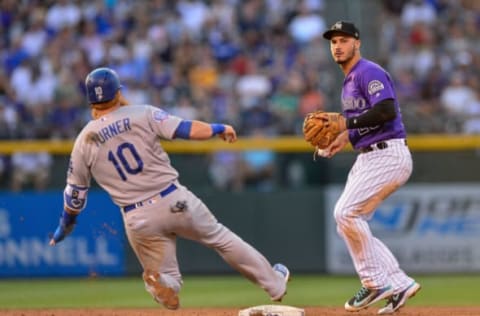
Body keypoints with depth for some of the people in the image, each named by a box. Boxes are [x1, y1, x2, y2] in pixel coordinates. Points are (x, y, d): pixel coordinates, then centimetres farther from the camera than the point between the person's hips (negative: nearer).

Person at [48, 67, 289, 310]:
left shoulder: (84, 142, 2)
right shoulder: (142, 114, -3)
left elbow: (75, 193, 8)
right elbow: (186, 129, -7)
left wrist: (66, 224, 24)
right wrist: (218, 129, 10)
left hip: (138, 220, 1)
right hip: (174, 201, -1)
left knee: (168, 277, 12)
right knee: (220, 237, 20)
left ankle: (157, 282, -24)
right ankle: (275, 284, 28)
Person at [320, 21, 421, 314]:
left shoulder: (369, 72, -10)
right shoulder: (349, 81, 20)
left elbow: (387, 111, -24)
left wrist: (347, 124, -20)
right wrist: (346, 138, 10)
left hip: (388, 156, -10)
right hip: (369, 158, 10)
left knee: (346, 213, -17)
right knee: (348, 223, 5)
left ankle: (375, 282, -9)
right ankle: (399, 284, 6)